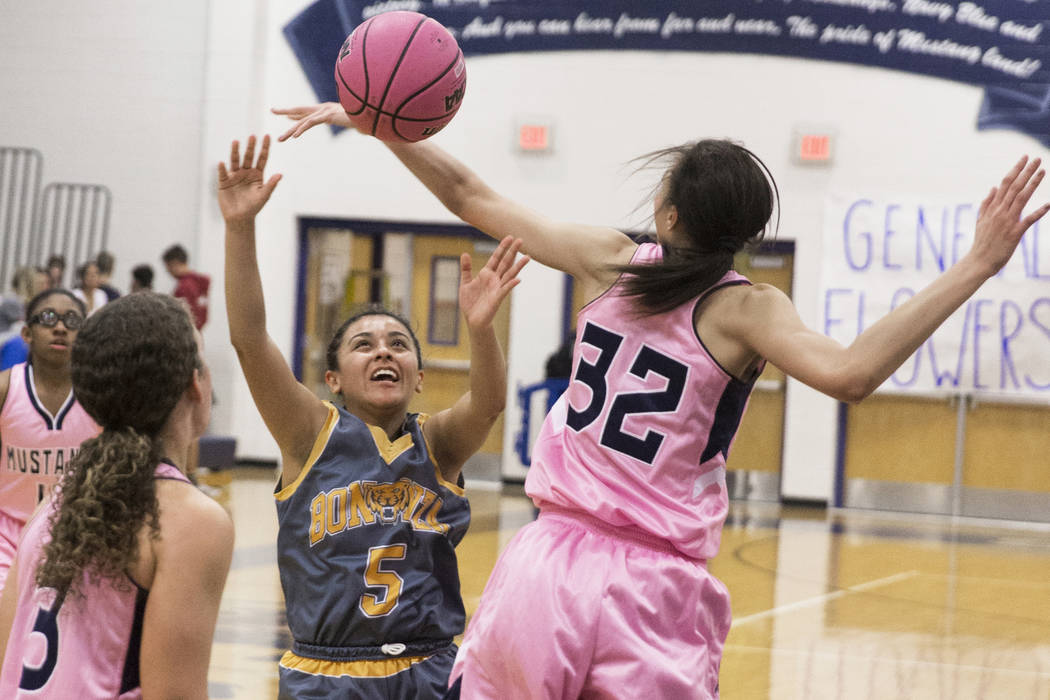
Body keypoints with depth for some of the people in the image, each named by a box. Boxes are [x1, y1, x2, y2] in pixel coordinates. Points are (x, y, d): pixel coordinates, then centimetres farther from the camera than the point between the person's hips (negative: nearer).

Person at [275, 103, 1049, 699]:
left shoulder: (610, 261, 4)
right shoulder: (743, 309, -8)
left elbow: (473, 198, 13)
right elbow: (848, 373, -27)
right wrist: (976, 268, -25)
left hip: (549, 563, 3)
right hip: (650, 591, -3)